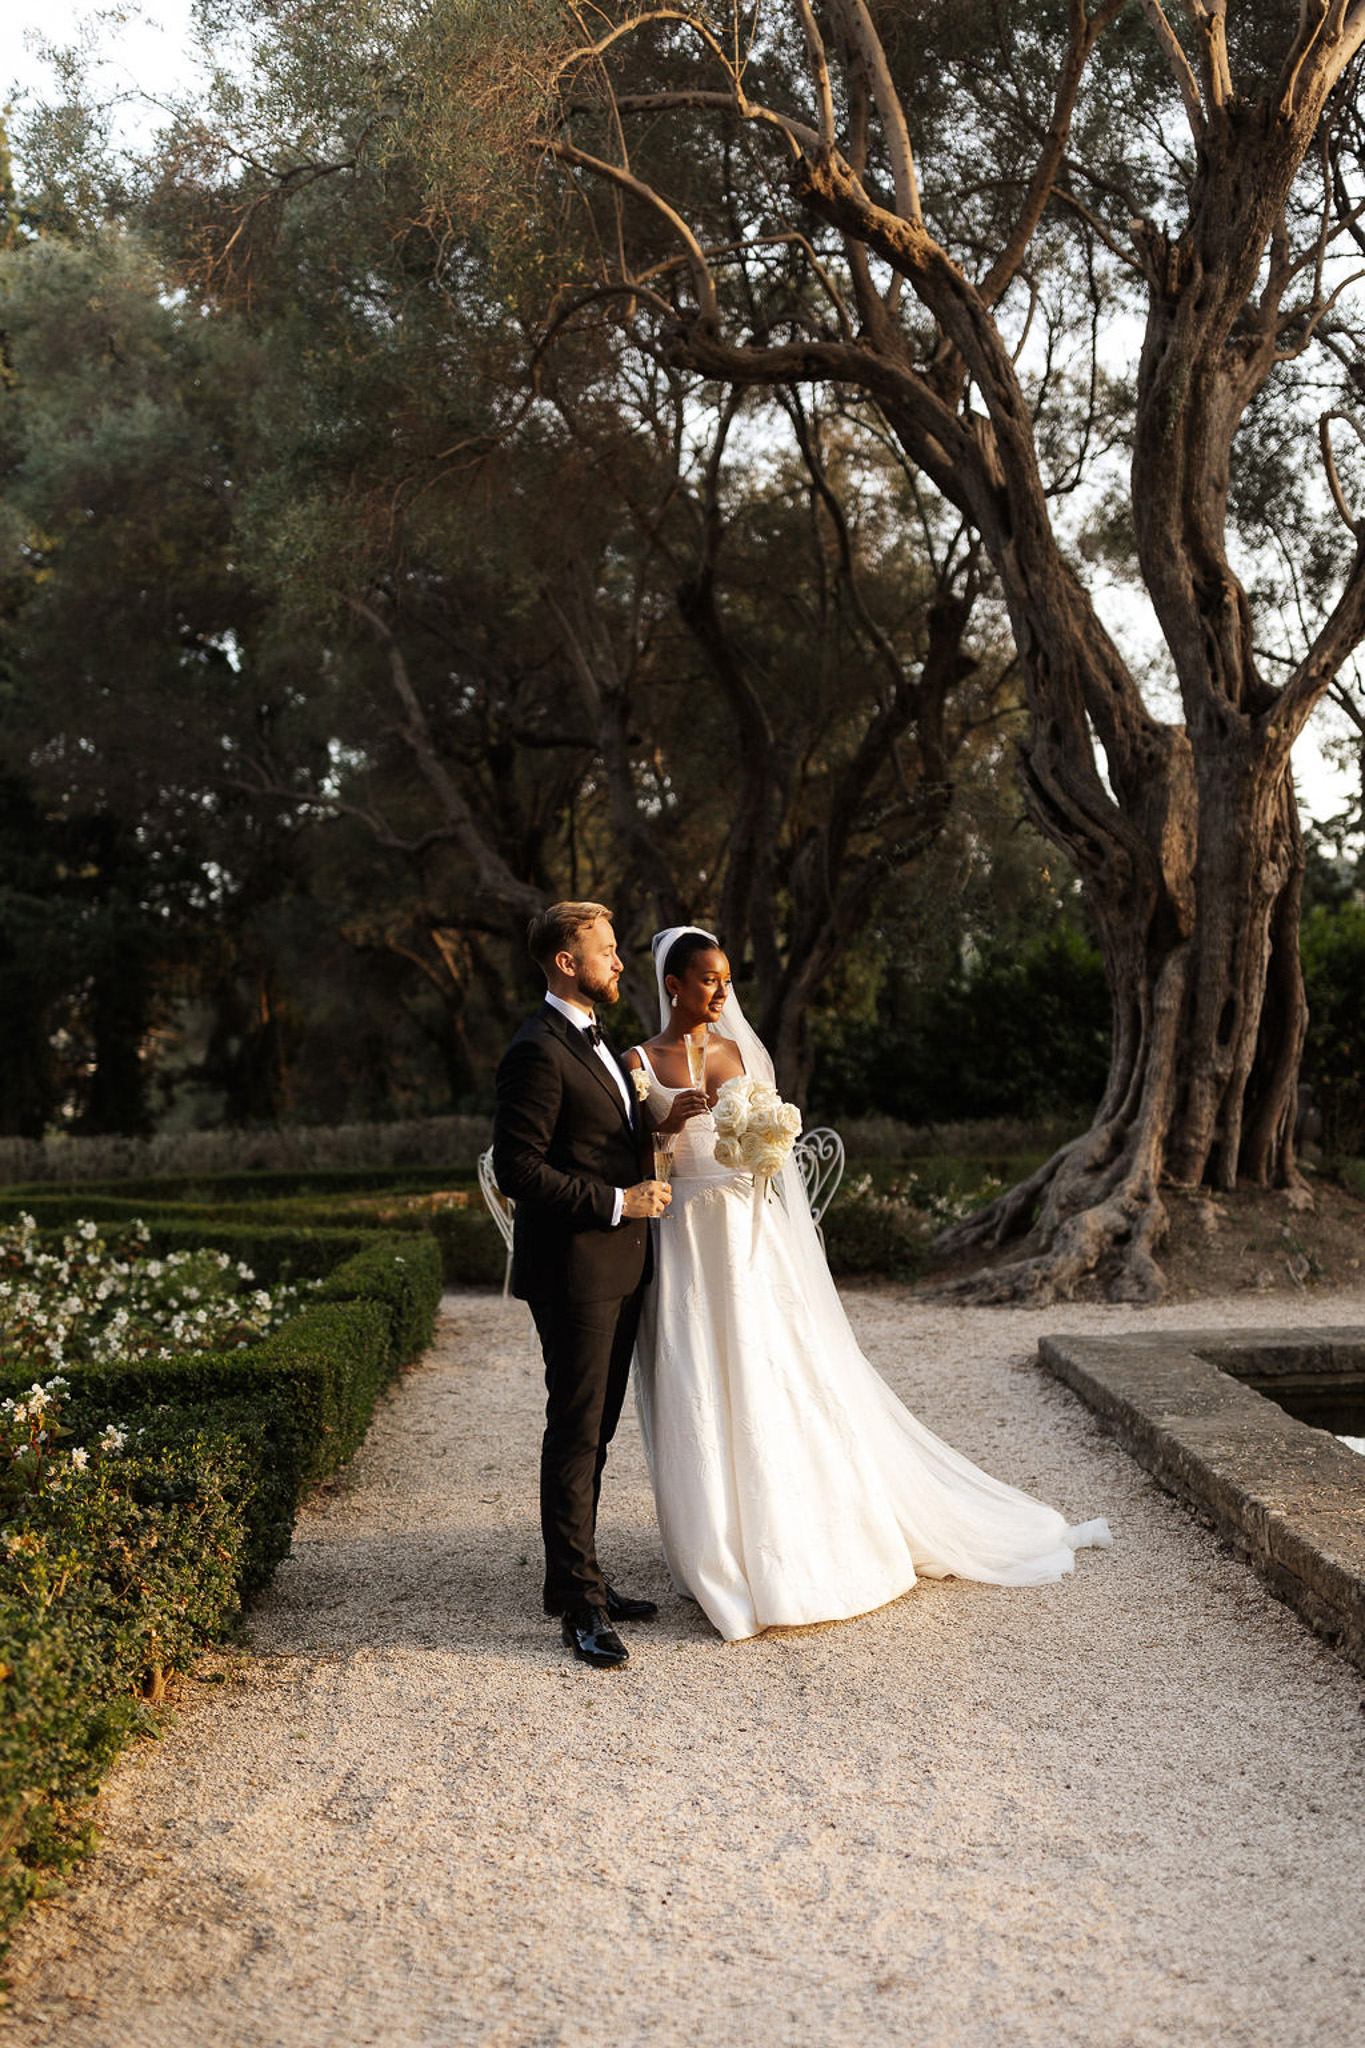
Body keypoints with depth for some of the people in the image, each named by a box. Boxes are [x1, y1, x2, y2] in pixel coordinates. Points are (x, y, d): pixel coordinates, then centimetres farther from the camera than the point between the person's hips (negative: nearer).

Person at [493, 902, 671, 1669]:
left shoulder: (594, 1040, 16)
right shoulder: (538, 1051, -16)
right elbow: (517, 1168, -20)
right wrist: (617, 1202, -18)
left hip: (619, 1267, 9)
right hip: (574, 1269, -9)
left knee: (595, 1432, 14)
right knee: (576, 1432, -3)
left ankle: (580, 1575, 24)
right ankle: (579, 1602, 4)